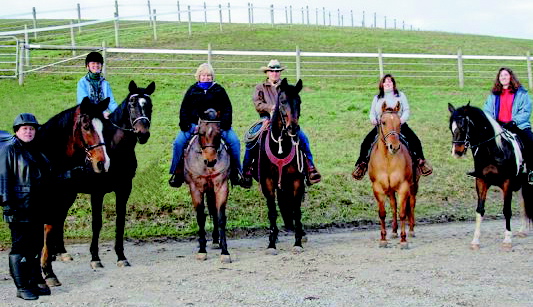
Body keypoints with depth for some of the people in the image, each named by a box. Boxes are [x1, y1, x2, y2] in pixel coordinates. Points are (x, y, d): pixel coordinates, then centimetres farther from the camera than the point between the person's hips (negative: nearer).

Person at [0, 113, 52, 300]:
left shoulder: (35, 150, 16)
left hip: (37, 207, 7)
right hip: (19, 207, -7)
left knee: (36, 246, 13)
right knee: (20, 246, -1)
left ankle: (35, 281, 23)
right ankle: (22, 287, 6)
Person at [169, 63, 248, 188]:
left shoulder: (219, 90, 11)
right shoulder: (192, 90, 12)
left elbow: (227, 108, 8)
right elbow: (184, 109, 11)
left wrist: (224, 124, -9)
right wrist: (185, 125, -5)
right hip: (194, 125, 0)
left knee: (234, 141, -19)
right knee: (179, 142, -18)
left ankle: (236, 173, -6)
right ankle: (177, 172, -3)